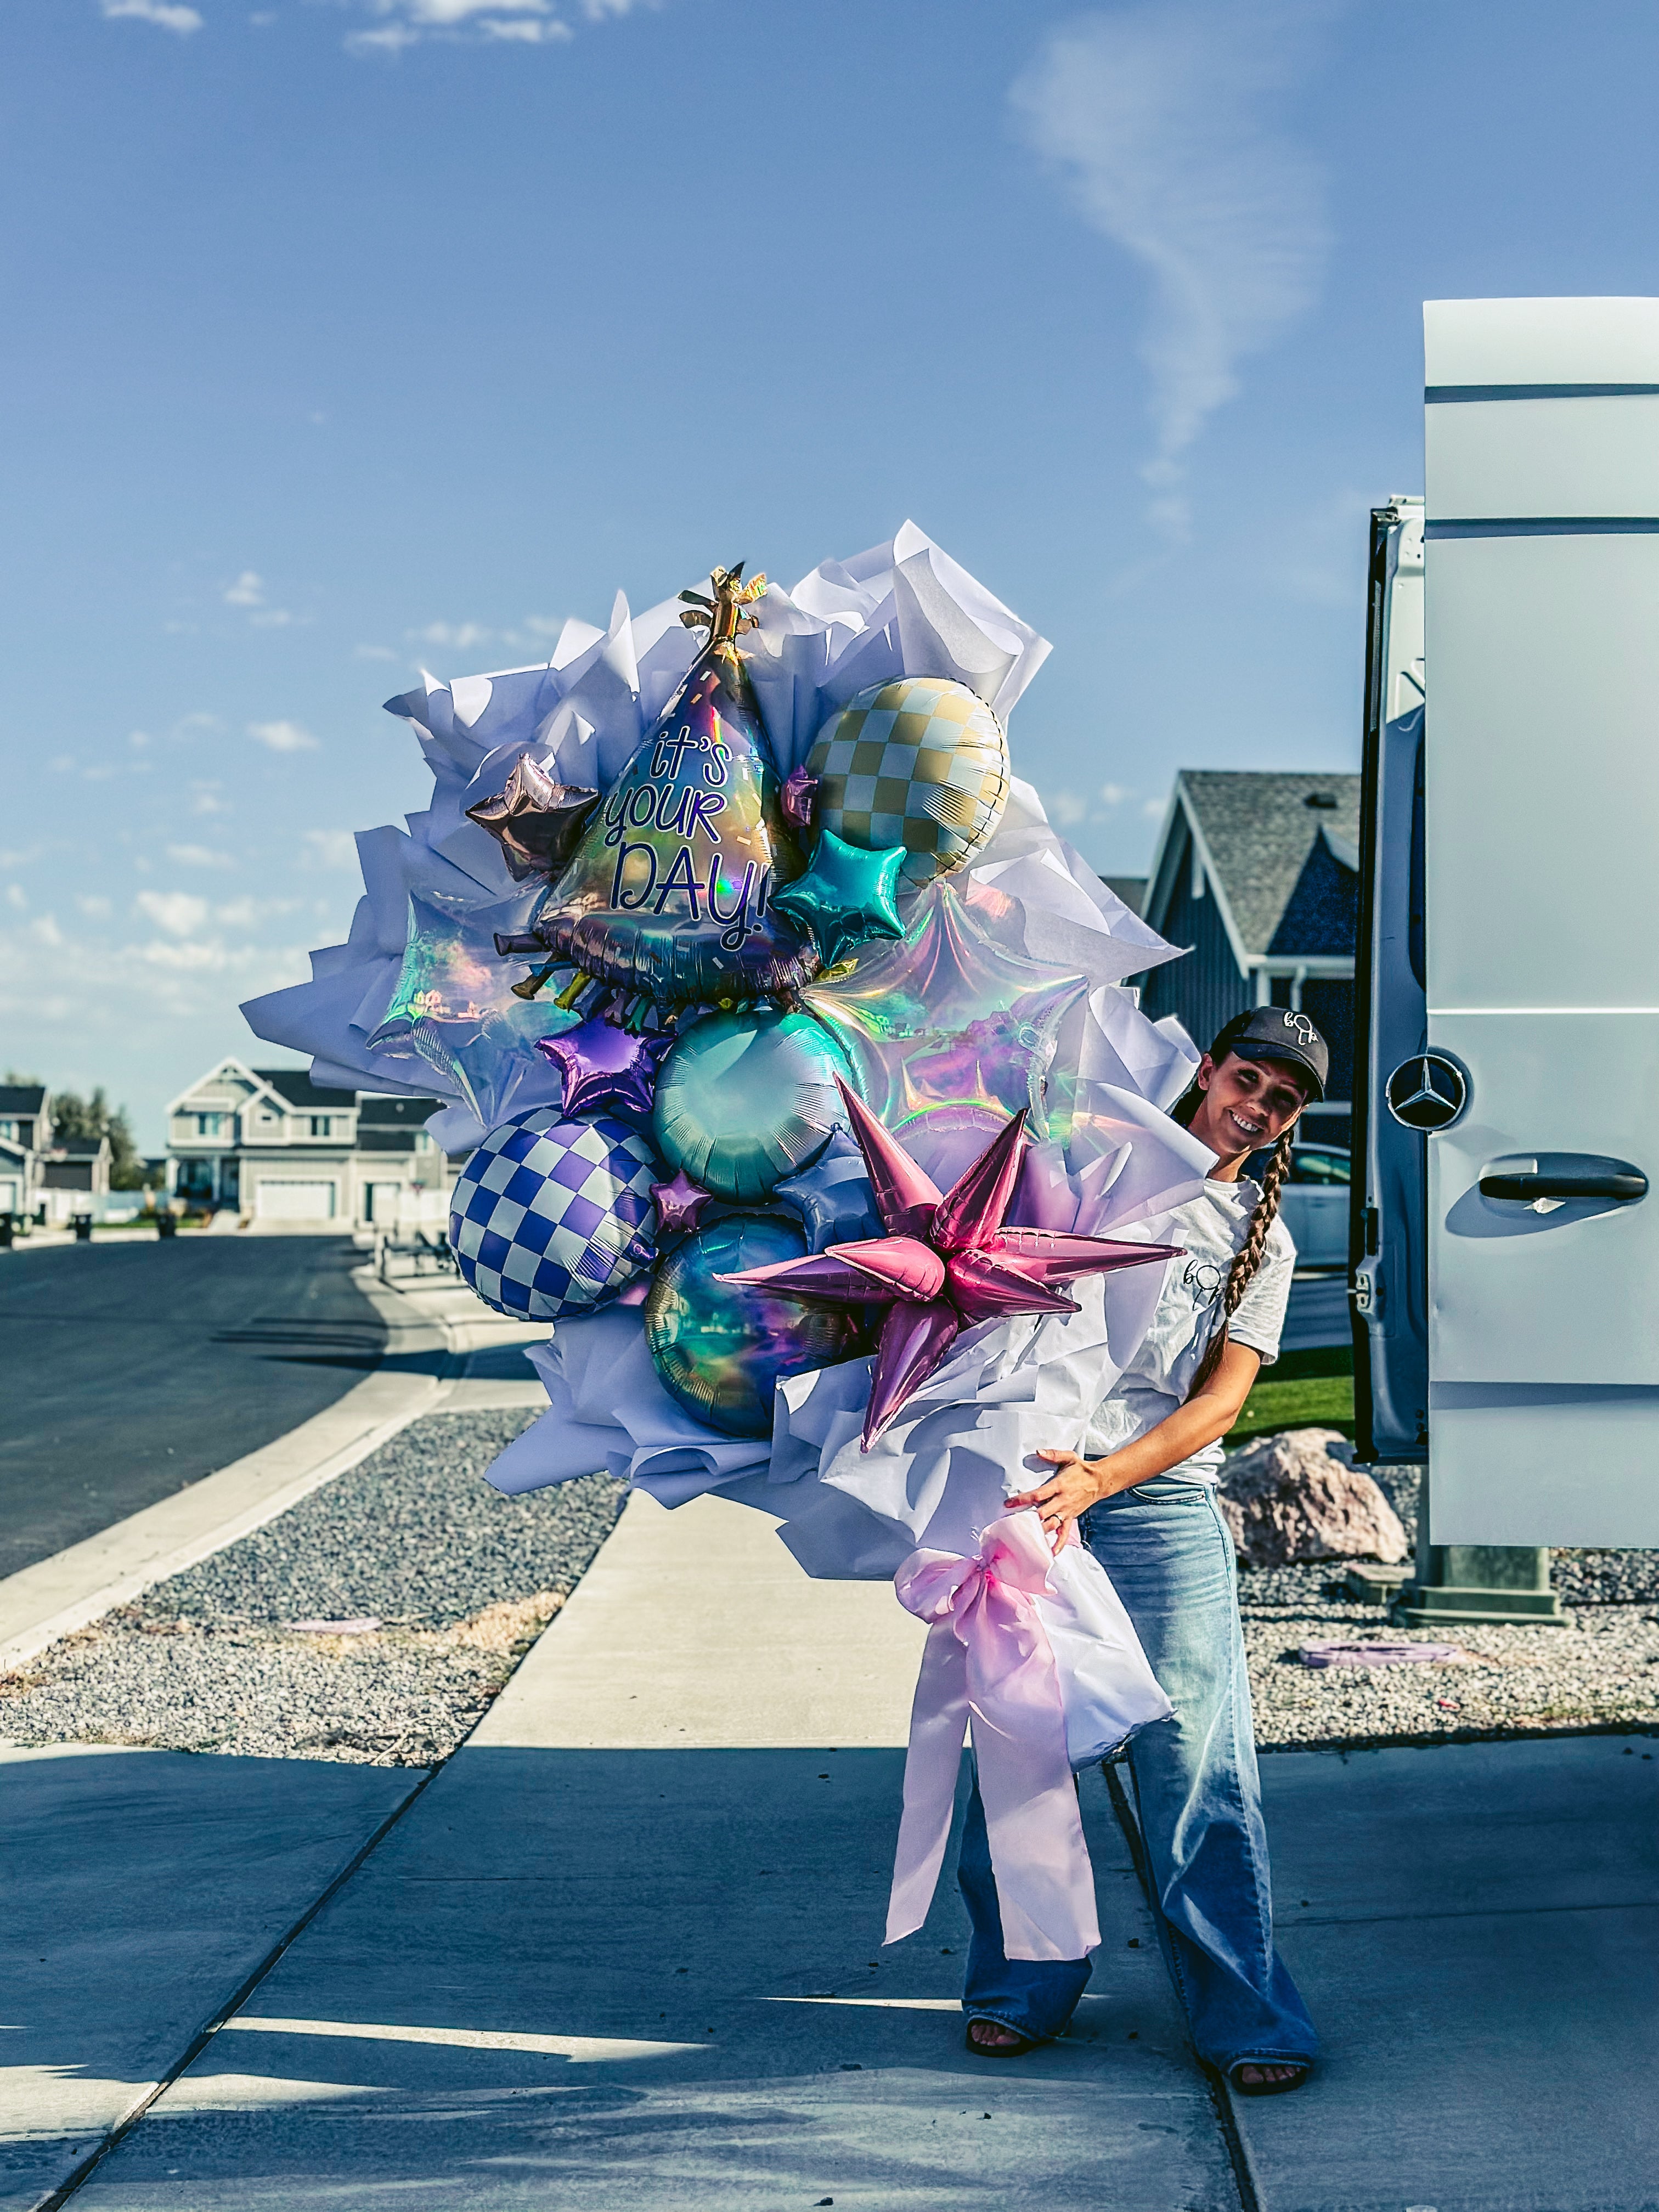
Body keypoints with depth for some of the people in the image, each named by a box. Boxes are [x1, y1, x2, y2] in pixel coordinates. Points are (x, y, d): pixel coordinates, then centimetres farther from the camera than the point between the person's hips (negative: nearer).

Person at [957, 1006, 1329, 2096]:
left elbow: (1221, 1400, 0)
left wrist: (1098, 1479, -15)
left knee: (1197, 1764, -4)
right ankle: (1023, 1987, 18)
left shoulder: (1263, 1244, 10)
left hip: (1161, 1504, 0)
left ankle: (1247, 2015, 6)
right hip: (1030, 1482, 0)